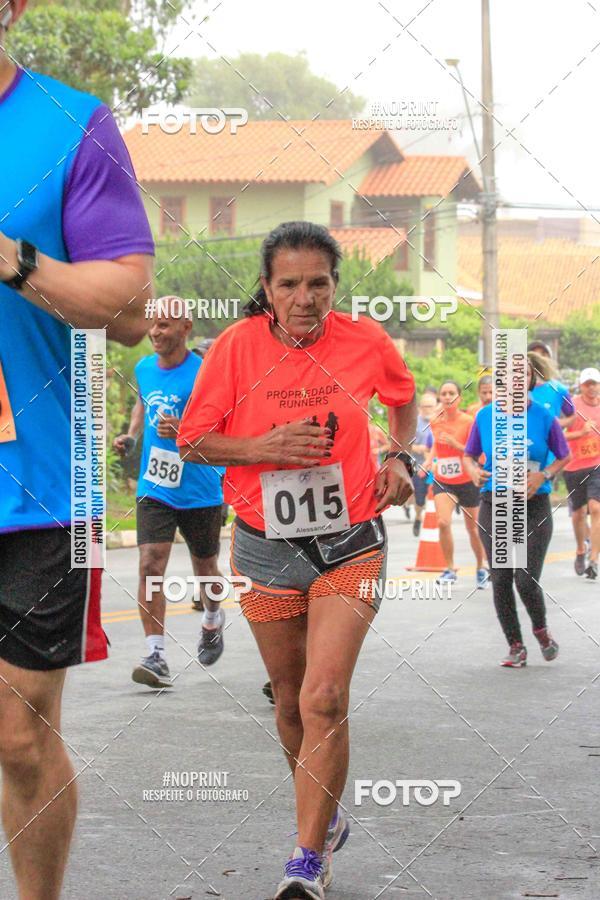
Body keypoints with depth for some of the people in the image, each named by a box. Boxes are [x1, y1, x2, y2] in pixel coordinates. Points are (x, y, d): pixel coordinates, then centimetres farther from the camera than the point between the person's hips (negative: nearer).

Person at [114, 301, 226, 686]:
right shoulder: (144, 369, 4)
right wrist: (131, 435, 8)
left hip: (200, 491, -3)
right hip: (154, 489, 3)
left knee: (204, 568, 15)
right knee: (151, 566, -14)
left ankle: (213, 621, 47)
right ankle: (157, 657, -15)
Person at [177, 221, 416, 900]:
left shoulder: (365, 341, -5)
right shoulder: (237, 345, -8)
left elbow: (403, 394, 19)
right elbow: (192, 440, -2)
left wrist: (399, 457, 3)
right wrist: (266, 448, -17)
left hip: (350, 545, -1)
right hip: (266, 547, 1)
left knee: (324, 701, -16)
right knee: (291, 703, 13)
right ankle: (325, 819, 38)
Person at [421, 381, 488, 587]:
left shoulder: (468, 421, -11)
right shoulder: (435, 422, 1)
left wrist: (455, 443, -27)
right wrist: (429, 460, 3)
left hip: (467, 482, -2)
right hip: (442, 481, 2)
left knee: (473, 528, 10)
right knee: (443, 522, -19)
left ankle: (481, 568, 33)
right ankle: (450, 569, -5)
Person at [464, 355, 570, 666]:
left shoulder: (544, 417, -3)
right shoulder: (485, 416, 2)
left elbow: (564, 456, 8)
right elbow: (469, 455, 12)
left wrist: (543, 476, -9)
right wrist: (474, 471, -10)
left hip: (534, 506, -2)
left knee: (526, 580, -10)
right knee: (501, 581, 0)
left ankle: (541, 630, 20)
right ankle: (515, 646, 16)